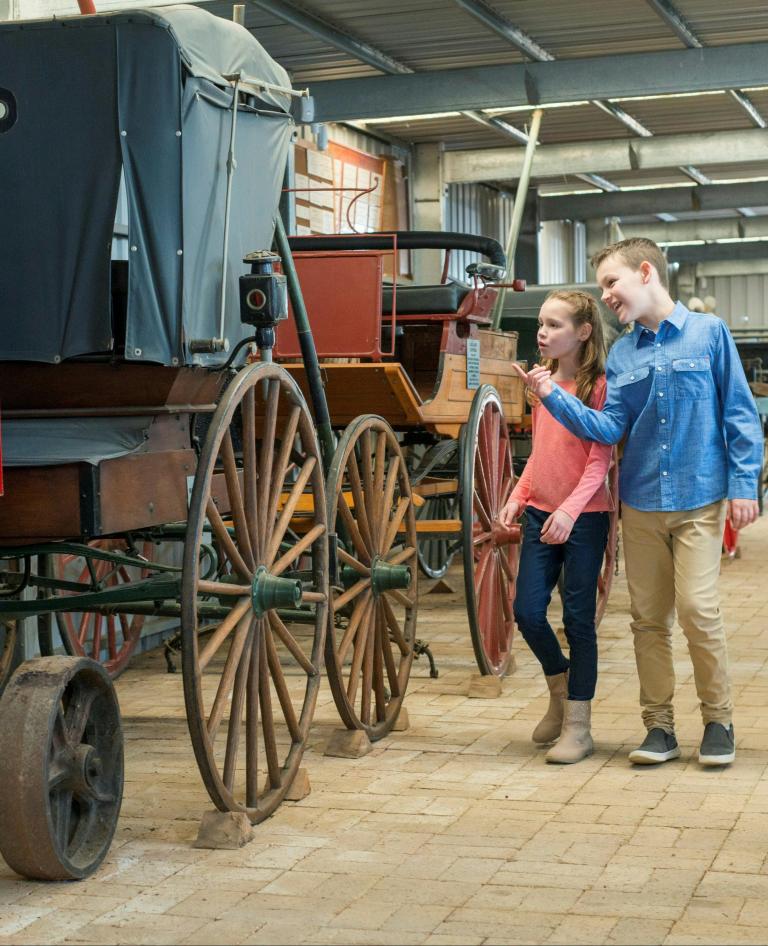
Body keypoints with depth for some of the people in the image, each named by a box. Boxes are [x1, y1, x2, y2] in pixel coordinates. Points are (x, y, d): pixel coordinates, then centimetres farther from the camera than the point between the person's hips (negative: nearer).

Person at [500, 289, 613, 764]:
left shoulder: (599, 386, -9)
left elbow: (600, 459, -15)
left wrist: (570, 509, -25)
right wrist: (518, 496, 4)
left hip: (584, 517, -6)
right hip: (541, 514, 6)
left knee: (578, 618, 1)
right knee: (527, 610, 2)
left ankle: (577, 726, 11)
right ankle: (561, 689, 28)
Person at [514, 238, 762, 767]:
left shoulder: (709, 333, -1)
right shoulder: (621, 355, 10)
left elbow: (739, 414, -1)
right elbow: (609, 429, 1)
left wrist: (743, 484, -7)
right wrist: (554, 397, -11)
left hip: (700, 500, -4)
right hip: (641, 504, 4)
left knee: (697, 609, -10)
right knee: (648, 617, 6)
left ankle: (719, 720, 8)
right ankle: (660, 726, 17)